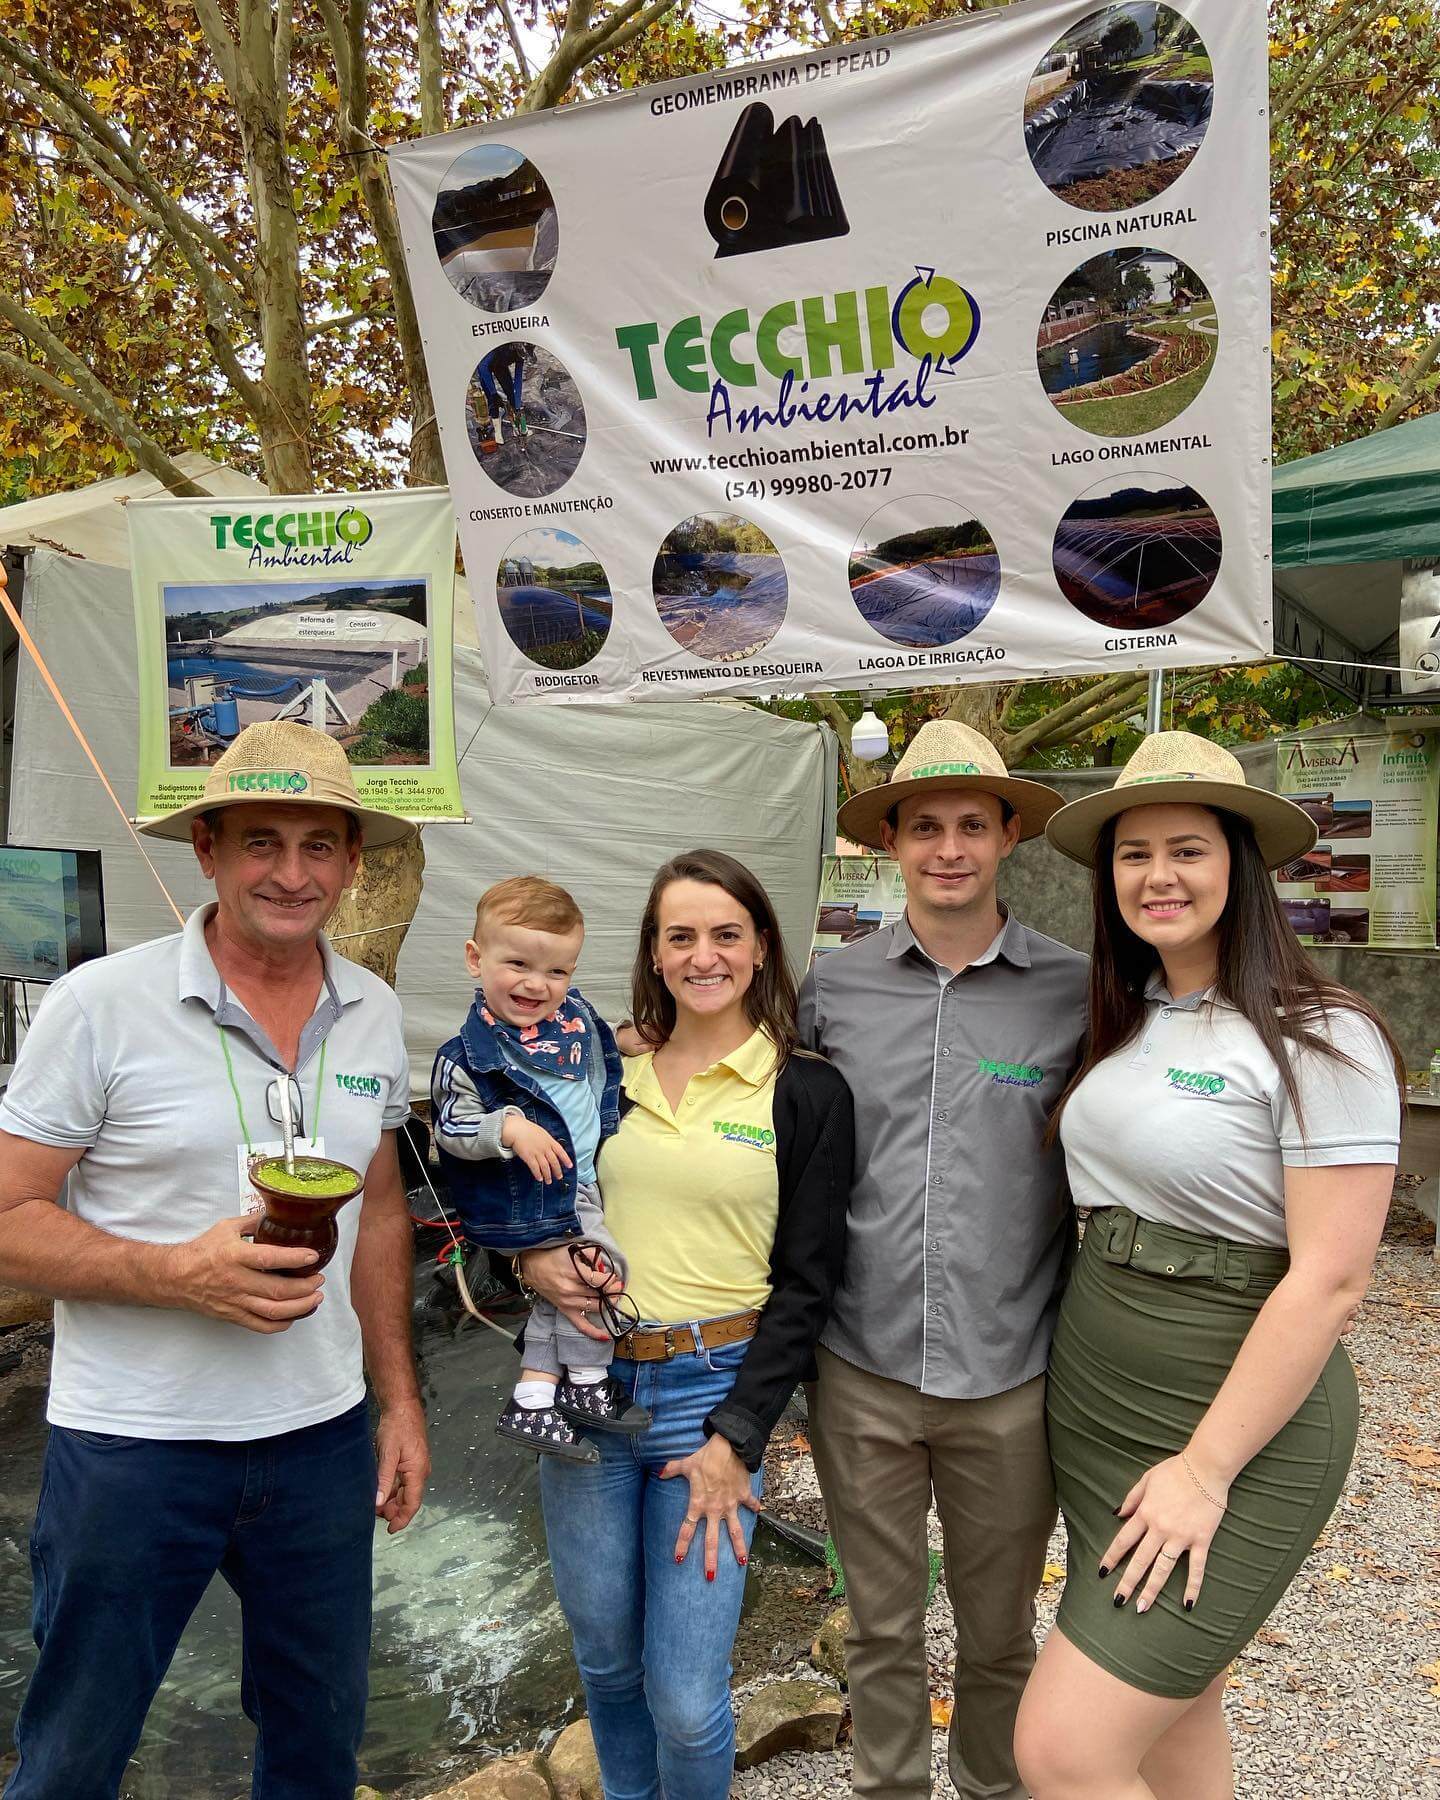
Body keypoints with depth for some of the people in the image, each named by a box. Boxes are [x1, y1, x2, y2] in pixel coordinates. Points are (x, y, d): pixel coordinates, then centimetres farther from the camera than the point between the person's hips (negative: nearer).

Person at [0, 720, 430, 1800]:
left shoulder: (376, 1014, 2)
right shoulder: (102, 1005, -13)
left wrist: (400, 1399, 10)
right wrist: (182, 1273, -24)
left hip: (322, 1437, 4)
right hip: (132, 1446, -4)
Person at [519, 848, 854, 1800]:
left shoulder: (806, 1092, -5)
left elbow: (806, 1282, -5)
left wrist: (735, 1439, -9)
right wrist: (532, 1258, -8)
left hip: (715, 1392, -3)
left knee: (686, 1694, 0)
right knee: (605, 1658, 18)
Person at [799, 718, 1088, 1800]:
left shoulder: (1076, 993, -5)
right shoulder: (832, 987, -2)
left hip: (1010, 1379, 0)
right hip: (861, 1372, 1)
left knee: (999, 1636, 20)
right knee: (882, 1627, 19)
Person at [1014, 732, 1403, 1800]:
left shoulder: (1318, 1037, -15)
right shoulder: (1124, 1023, 6)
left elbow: (1331, 1275, -18)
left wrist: (1207, 1468, -17)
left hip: (1238, 1427, -6)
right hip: (1092, 1410, 7)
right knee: (1175, 1710, 21)